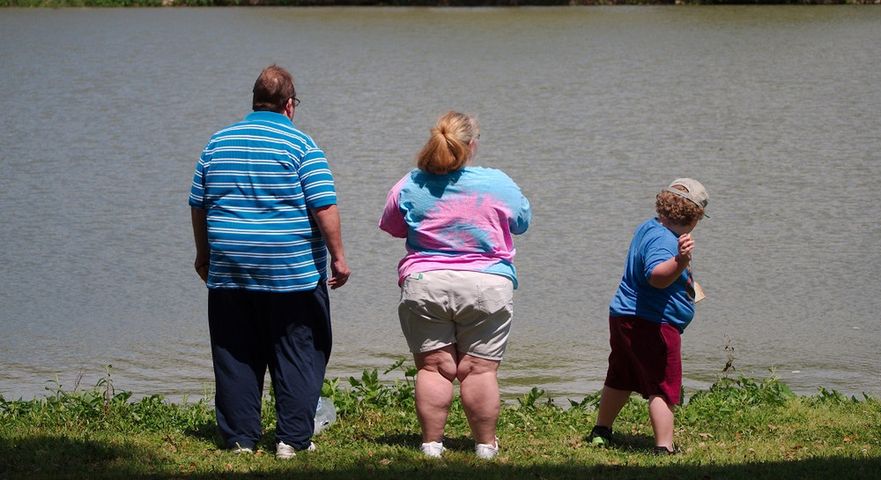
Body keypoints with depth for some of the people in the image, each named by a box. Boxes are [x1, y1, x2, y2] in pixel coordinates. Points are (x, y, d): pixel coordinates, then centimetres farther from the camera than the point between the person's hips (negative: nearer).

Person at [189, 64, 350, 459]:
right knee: (298, 357, 4)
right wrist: (338, 257, -5)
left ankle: (240, 437, 12)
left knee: (235, 358, 10)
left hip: (228, 275, 4)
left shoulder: (218, 143, 8)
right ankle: (293, 439, 2)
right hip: (293, 273, -4)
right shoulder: (300, 145, -6)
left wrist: (204, 254, 24)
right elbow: (325, 208, -11)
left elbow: (198, 204, 13)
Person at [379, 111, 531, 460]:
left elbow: (390, 226, 15)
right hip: (487, 287, -1)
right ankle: (485, 446, 7)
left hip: (424, 285, 1)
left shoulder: (410, 186, 0)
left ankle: (432, 443, 5)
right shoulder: (498, 184, -4)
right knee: (480, 369, 2)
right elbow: (522, 222, 12)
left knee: (433, 367, 6)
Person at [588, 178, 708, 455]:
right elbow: (657, 276, -40)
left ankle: (601, 432, 38)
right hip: (652, 324, -11)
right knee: (663, 387, -7)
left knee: (619, 380, 24)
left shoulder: (648, 228, 11)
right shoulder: (664, 240, -21)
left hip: (624, 317, 11)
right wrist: (680, 261, -57)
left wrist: (682, 260, 47)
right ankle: (664, 448, -11)